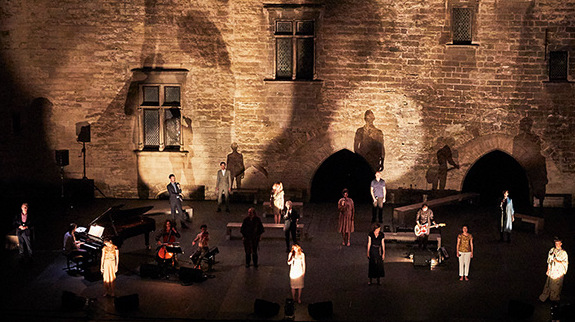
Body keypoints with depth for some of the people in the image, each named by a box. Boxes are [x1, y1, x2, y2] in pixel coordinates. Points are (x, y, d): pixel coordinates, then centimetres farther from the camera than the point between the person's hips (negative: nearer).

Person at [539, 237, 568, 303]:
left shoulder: (563, 253, -9)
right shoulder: (552, 250, 5)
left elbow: (565, 263, -10)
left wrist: (557, 261, -22)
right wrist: (548, 270, 12)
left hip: (559, 273, -4)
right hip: (551, 272, 4)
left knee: (556, 287, 6)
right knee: (548, 285, 11)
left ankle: (555, 298, 22)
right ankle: (544, 298, 22)